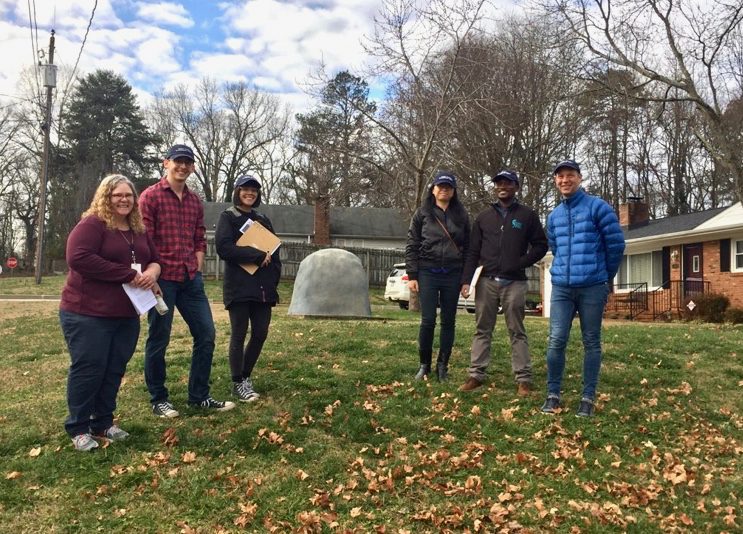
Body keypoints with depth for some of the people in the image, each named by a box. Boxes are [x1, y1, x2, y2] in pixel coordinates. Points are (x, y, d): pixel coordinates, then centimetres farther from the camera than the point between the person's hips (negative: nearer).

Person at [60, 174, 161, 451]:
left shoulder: (139, 230, 13)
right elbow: (78, 258, -25)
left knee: (115, 369, 12)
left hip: (127, 315, 7)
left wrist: (151, 273, -8)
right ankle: (78, 428, 13)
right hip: (88, 314, -7)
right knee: (88, 369, -1)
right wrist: (128, 274, -23)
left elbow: (154, 260, 19)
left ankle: (104, 421, 25)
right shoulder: (91, 225, -11)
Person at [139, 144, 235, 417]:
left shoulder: (195, 201, 14)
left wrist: (197, 269, 8)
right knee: (158, 339, 4)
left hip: (191, 279, 6)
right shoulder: (151, 196, -5)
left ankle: (199, 396, 20)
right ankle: (158, 399, 19)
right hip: (162, 279, -6)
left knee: (206, 334, 7)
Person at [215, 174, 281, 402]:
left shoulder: (263, 220, 18)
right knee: (239, 334, -1)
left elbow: (274, 250, 18)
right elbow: (223, 247, -14)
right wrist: (258, 256, -15)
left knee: (260, 332, 6)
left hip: (262, 286, 6)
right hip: (239, 286, -5)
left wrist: (273, 277, 3)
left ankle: (245, 375, 23)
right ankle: (238, 383, 9)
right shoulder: (228, 217, 1)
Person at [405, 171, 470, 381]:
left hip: (453, 275, 2)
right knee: (428, 321, -3)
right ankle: (424, 365, 11)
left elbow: (468, 247, 8)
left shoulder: (461, 215, 8)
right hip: (428, 273, -2)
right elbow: (412, 245, 2)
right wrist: (412, 275, -5)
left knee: (448, 322, 6)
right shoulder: (422, 213, 4)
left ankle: (443, 366, 16)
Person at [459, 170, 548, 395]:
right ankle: (476, 375, 10)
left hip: (514, 283, -2)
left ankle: (523, 379, 5)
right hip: (486, 281, 3)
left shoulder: (527, 215, 5)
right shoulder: (483, 217, 12)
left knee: (517, 332, 2)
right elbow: (473, 251, 9)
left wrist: (521, 263, -8)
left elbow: (541, 245, 6)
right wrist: (466, 280, -1)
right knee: (482, 330, 6)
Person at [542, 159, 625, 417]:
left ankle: (588, 397, 13)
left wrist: (606, 276, 8)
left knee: (591, 342, 5)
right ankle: (553, 394, 7)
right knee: (556, 341, -4)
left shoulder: (597, 207, -1)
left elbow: (616, 244, 0)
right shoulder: (553, 216, 14)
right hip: (562, 287, 3)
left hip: (592, 287, -3)